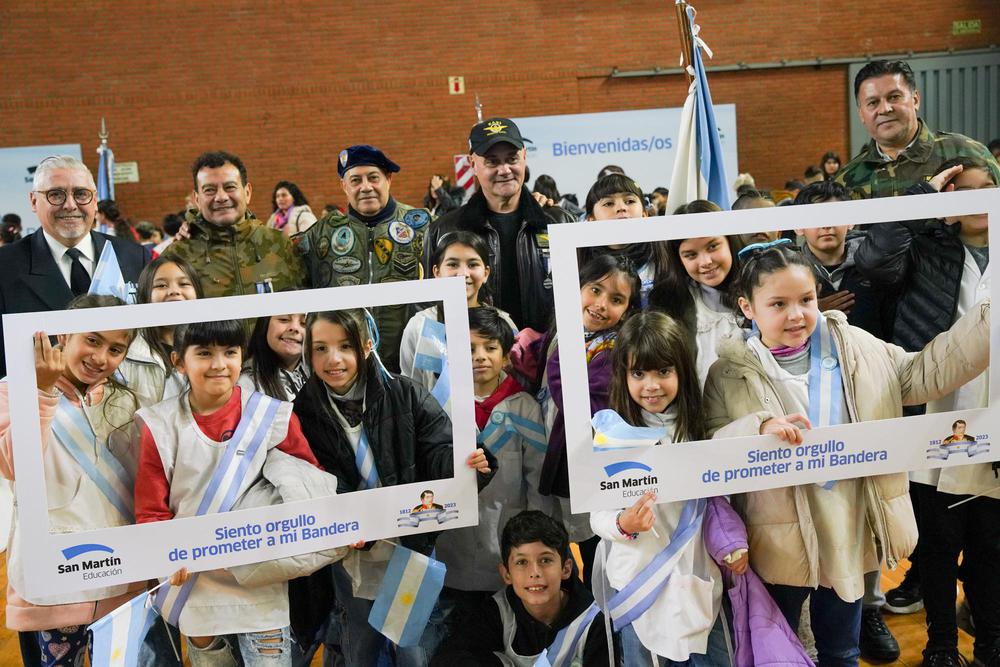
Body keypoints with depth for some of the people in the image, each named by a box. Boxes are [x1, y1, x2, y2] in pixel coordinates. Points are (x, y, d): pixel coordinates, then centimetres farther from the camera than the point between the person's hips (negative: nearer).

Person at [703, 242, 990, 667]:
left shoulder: (854, 347, -1)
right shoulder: (729, 375, -10)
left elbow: (922, 374, 5)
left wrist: (988, 322, -2)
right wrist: (759, 428, -33)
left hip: (847, 536, 3)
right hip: (778, 544, -3)